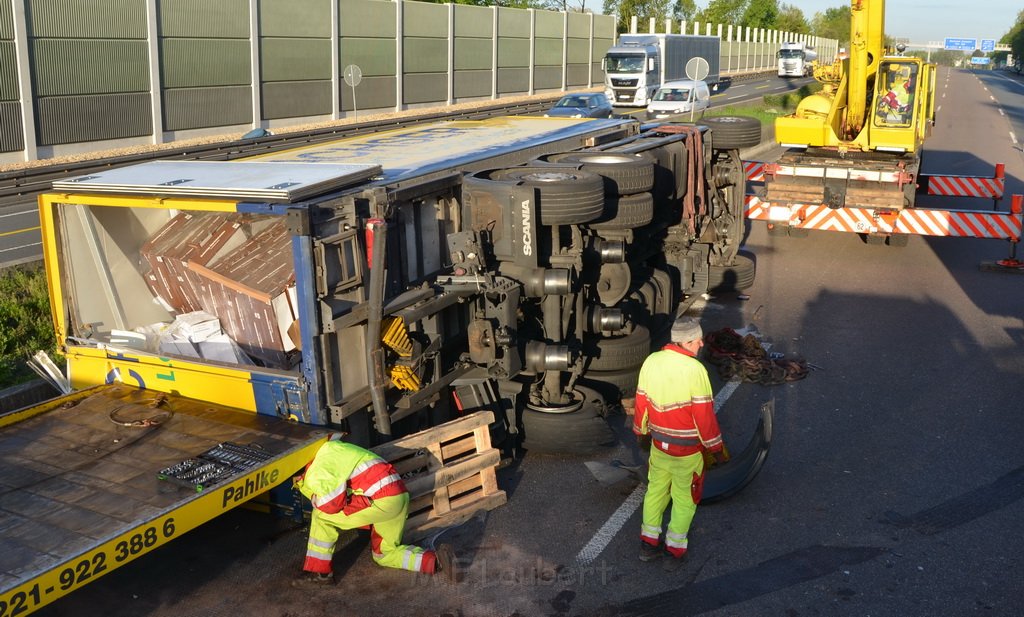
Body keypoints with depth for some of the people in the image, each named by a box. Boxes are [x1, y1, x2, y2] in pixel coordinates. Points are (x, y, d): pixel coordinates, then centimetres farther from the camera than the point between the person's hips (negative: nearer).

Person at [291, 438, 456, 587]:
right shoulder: (331, 448, 23)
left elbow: (335, 502, -16)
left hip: (382, 499, -10)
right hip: (400, 496, 10)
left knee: (321, 515, 2)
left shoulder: (314, 472, -5)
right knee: (384, 554, 24)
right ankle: (436, 560, 9)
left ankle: (318, 573, 9)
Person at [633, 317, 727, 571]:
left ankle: (648, 543, 32)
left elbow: (641, 401, 4)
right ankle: (674, 551, 24)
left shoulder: (651, 361, -6)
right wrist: (716, 448, -7)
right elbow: (704, 415, -20)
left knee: (656, 490, 21)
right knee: (684, 498, 13)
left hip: (658, 443, 5)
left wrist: (642, 432, 20)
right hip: (687, 449, -5)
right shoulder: (695, 370, -25)